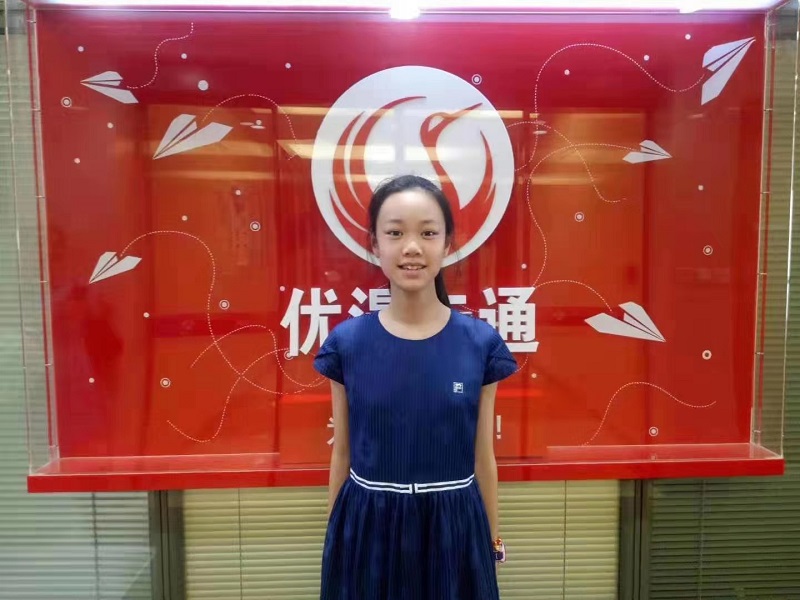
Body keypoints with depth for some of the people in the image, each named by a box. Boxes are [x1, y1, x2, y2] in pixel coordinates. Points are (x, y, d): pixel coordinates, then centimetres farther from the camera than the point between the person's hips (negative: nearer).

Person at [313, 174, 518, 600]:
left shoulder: (481, 343, -8)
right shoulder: (346, 342, -8)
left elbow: (483, 459, 0)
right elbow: (342, 456, 1)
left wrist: (493, 542, 8)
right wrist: (333, 536, 8)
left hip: (453, 530, 0)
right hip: (367, 530, 0)